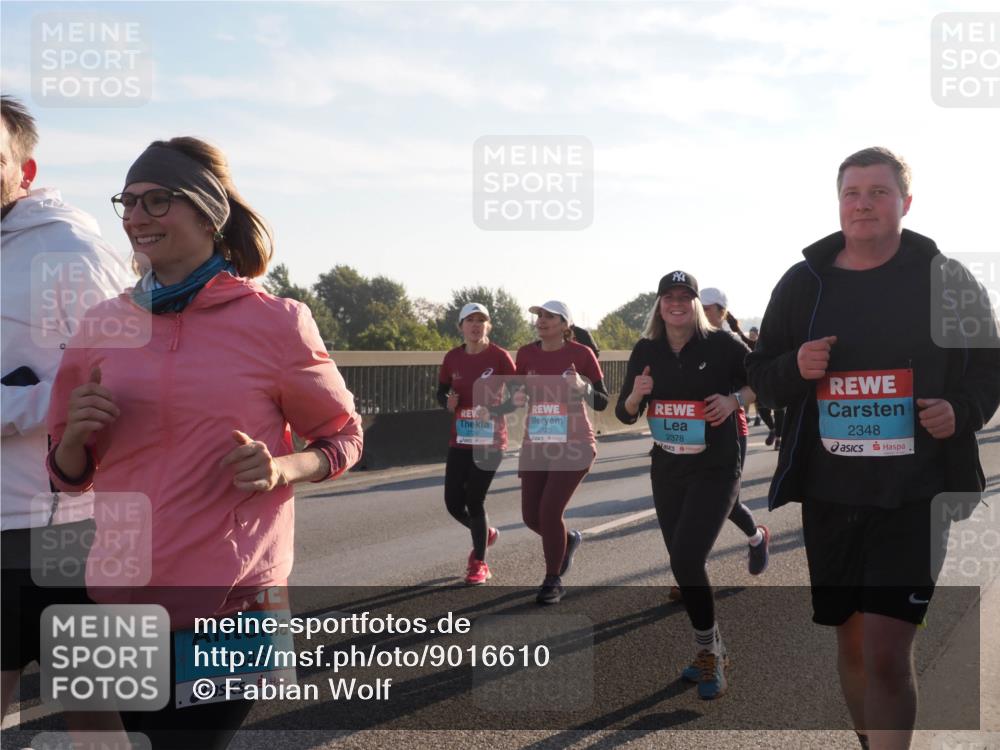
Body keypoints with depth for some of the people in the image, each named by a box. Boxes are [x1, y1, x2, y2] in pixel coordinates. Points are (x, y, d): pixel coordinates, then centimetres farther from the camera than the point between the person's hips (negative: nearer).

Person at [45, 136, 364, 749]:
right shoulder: (106, 324, 6)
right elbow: (71, 474, 14)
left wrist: (282, 469, -13)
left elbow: (344, 437, 7)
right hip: (121, 591, 4)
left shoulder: (274, 322, -4)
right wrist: (76, 433, -8)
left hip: (230, 601, -4)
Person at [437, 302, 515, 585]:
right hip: (460, 440, 5)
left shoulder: (499, 356, -10)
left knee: (474, 500, -5)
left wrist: (494, 410, -24)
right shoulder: (452, 358, 2)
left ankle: (479, 564, 15)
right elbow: (441, 391, 14)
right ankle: (485, 533, 38)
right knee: (453, 502, 5)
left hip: (490, 441, -4)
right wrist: (448, 402, -9)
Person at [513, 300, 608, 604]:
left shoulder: (581, 354, -9)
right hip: (535, 445, 5)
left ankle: (553, 581, 8)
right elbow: (519, 391, 14)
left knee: (550, 511, -14)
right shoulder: (525, 354, 2)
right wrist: (517, 397, -9)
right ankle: (568, 539, 39)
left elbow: (602, 402, -4)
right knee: (531, 516, 4)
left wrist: (583, 387, -24)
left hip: (573, 445, -5)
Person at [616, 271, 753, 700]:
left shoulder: (721, 344, -10)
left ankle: (709, 654, 3)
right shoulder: (646, 352, 2)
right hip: (667, 472, 5)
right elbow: (625, 415, 7)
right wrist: (636, 395, -15)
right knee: (682, 564, 12)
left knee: (686, 559, -17)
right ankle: (711, 651, 31)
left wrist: (734, 399, -19)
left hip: (716, 471, -5)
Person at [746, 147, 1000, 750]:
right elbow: (762, 377, 10)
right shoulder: (803, 282, 5)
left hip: (916, 496, -3)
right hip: (829, 494, 3)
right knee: (852, 643, 15)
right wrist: (795, 369, -12)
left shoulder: (944, 278, -1)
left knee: (886, 652, -11)